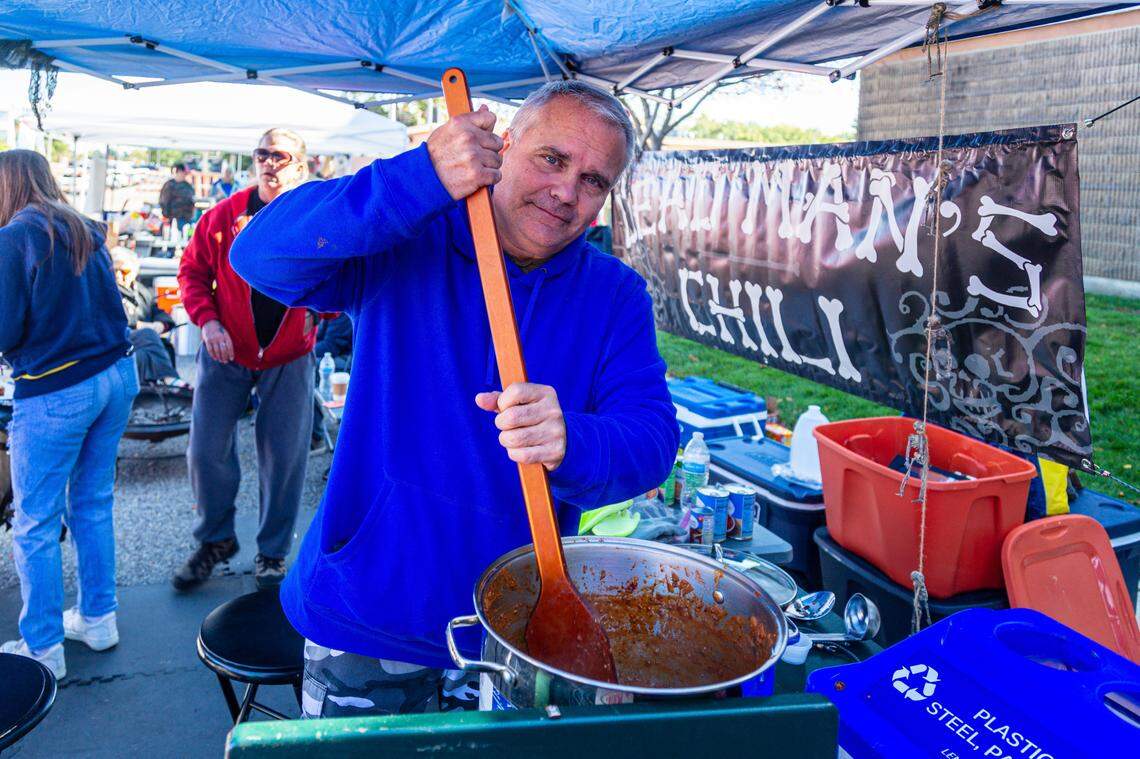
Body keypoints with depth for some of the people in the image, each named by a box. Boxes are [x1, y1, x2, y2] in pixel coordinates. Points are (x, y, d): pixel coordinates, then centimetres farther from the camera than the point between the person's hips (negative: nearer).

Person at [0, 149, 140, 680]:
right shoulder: (87, 232, 9)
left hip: (54, 393, -7)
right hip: (116, 376, 7)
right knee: (93, 504, 18)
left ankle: (43, 647, 16)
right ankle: (98, 618, 29)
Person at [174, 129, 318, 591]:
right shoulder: (224, 215, -1)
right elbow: (192, 270, 5)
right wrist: (207, 320, -10)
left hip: (289, 361, -1)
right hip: (226, 354, 1)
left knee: (284, 458, 4)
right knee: (207, 451, 3)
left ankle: (272, 552, 23)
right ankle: (215, 540, 27)